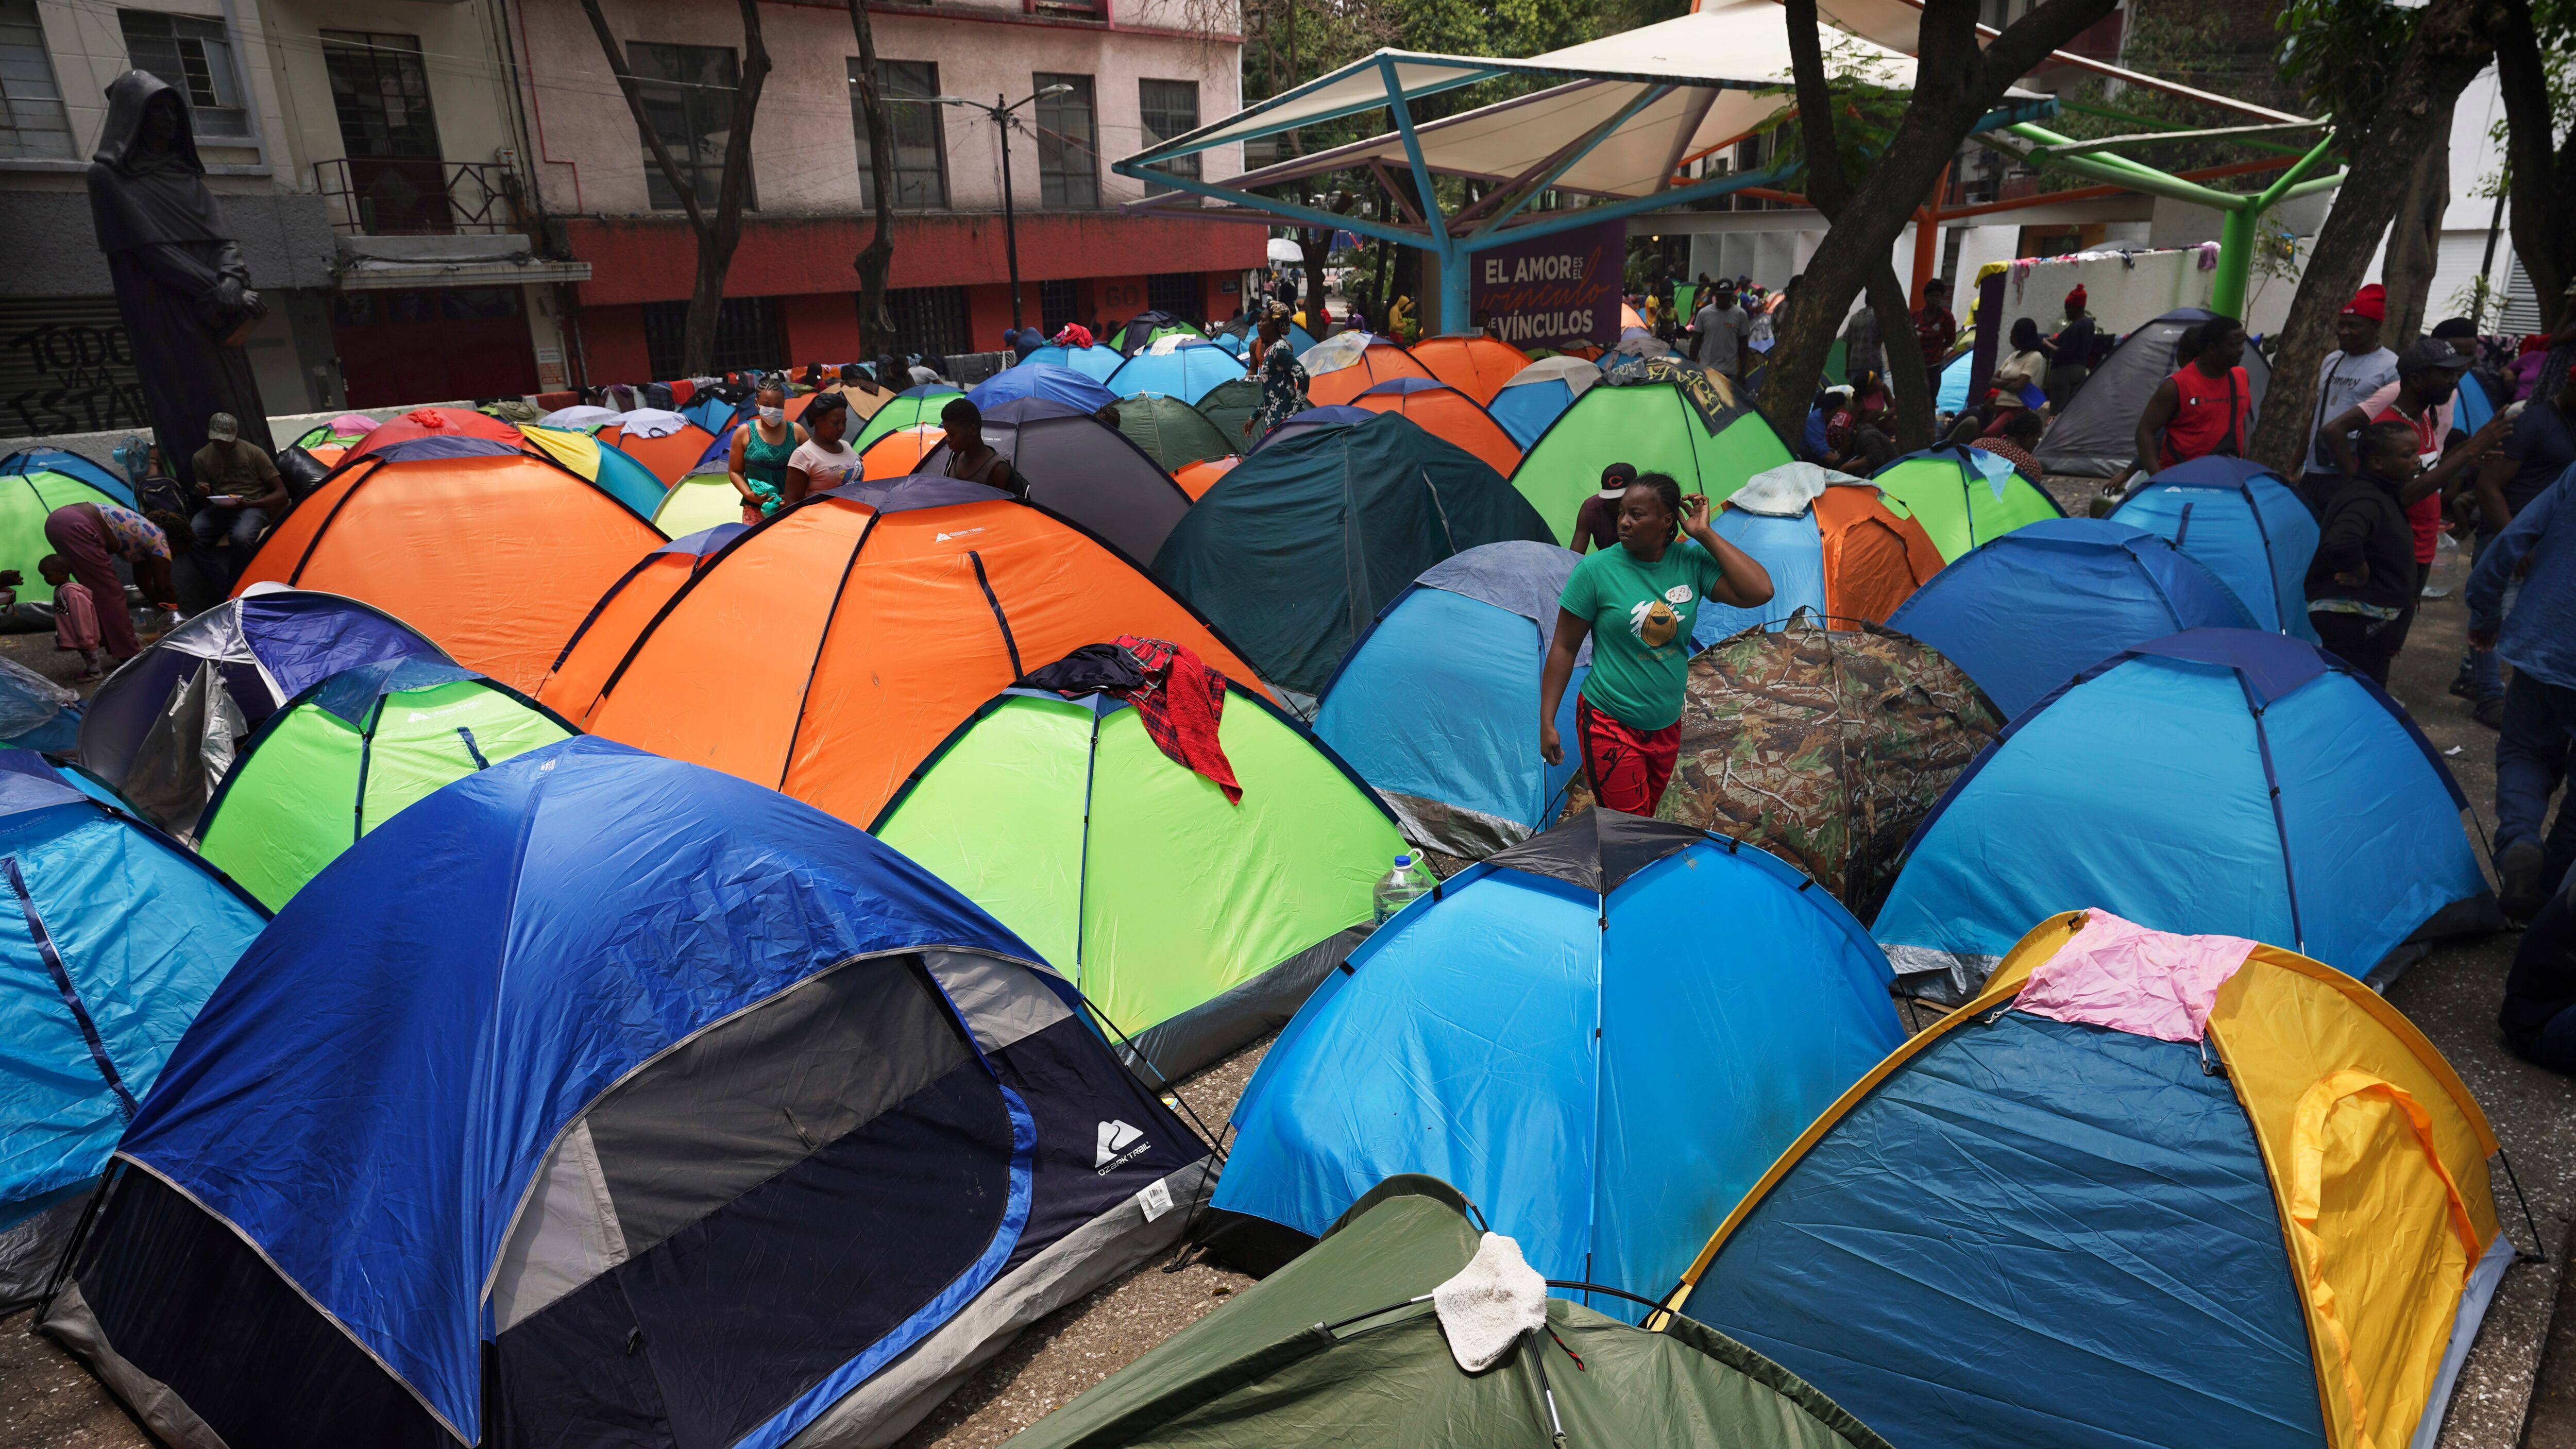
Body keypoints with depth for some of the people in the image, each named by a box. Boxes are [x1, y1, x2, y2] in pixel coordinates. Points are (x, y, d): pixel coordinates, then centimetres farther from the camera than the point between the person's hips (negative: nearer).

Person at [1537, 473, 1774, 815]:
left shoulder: (1692, 562, -3)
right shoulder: (1596, 569, -13)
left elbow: (1759, 592, -15)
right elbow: (1564, 648, -8)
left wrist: (1705, 535, -13)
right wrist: (1547, 723, -11)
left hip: (1667, 726, 5)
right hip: (1609, 724, -5)